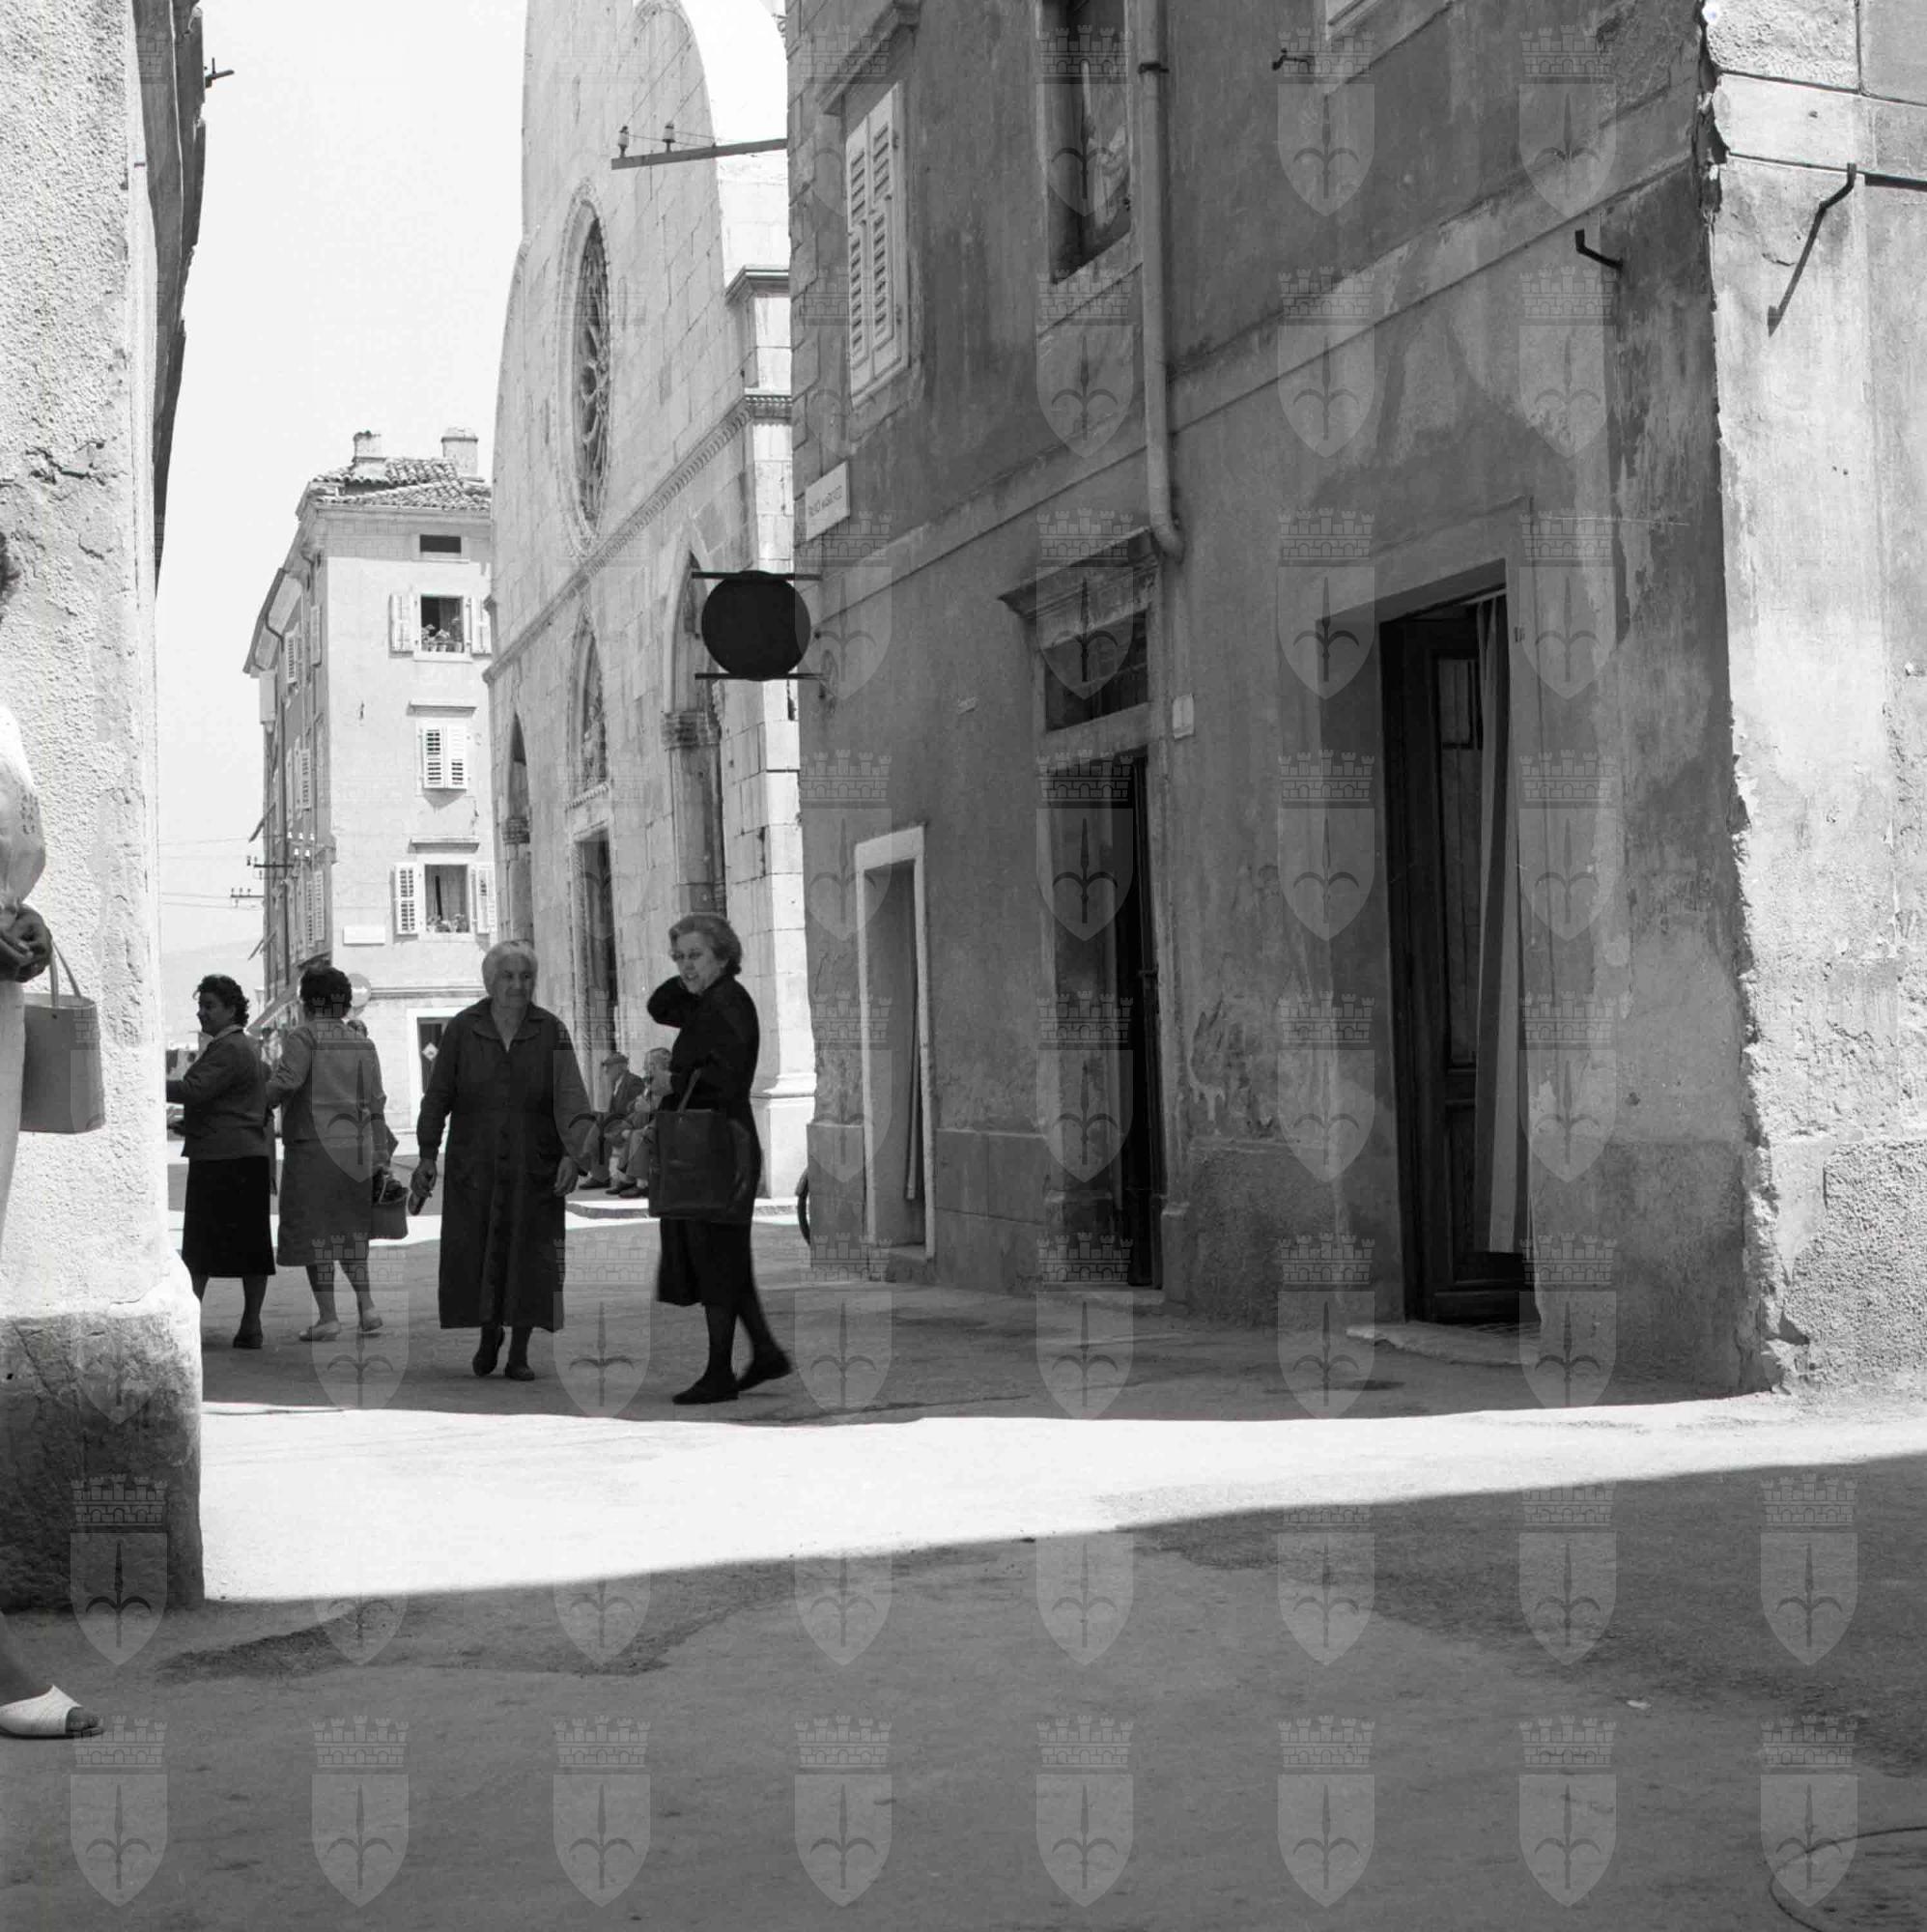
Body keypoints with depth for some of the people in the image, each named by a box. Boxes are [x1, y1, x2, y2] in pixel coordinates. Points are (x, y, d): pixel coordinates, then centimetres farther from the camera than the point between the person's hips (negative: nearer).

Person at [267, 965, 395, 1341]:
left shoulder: (302, 1036, -6)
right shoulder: (363, 1044, 11)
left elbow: (286, 1081, -22)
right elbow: (376, 1104, 9)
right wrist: (380, 1155, 11)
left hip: (313, 1146, -5)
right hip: (355, 1148, 5)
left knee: (314, 1231, 1)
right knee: (350, 1229, 17)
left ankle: (327, 1316, 0)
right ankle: (366, 1305, 7)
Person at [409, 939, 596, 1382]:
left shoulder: (551, 1032, 0)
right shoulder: (462, 1029, 2)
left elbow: (570, 1096, -10)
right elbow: (438, 1096, 4)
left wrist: (573, 1152, -24)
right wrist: (427, 1154, -2)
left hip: (533, 1167, 0)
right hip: (474, 1165, 0)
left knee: (529, 1257, -1)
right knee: (473, 1252, 0)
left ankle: (519, 1352, 11)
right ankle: (489, 1334, 25)